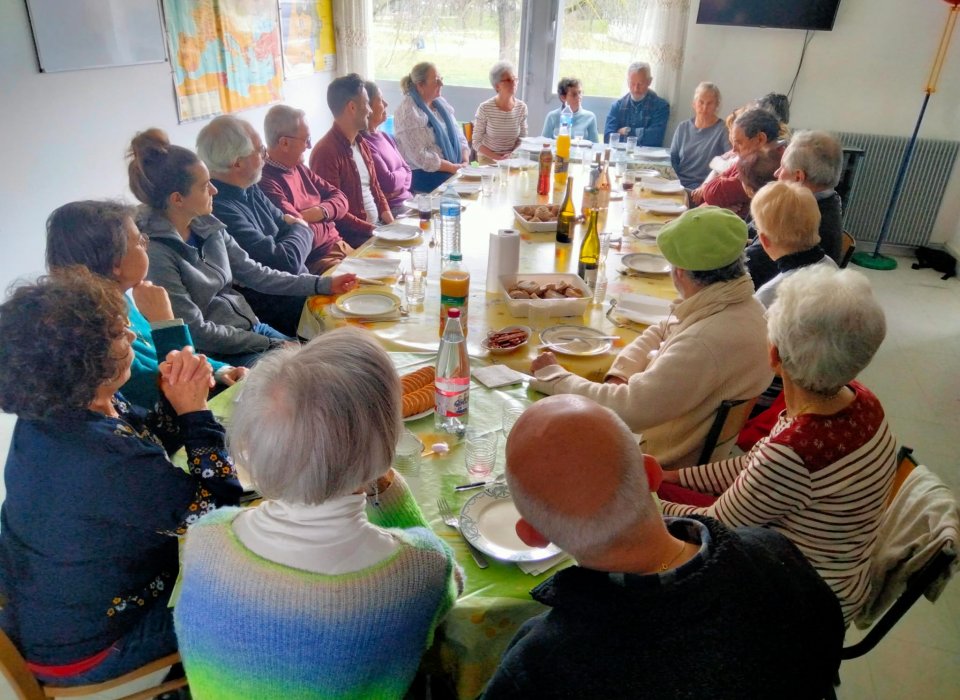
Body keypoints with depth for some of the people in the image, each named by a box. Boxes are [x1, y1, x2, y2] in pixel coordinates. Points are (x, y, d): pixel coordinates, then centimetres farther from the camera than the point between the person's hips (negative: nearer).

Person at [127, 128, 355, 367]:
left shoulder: (207, 225, 2)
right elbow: (197, 332, -18)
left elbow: (255, 273, 9)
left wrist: (323, 284, 6)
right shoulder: (155, 253, -20)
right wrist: (271, 345, -13)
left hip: (250, 327, 7)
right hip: (218, 355, -7)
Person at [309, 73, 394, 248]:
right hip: (353, 237, -9)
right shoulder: (326, 152, -14)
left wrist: (390, 222, 3)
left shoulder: (362, 144, 15)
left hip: (379, 225, 9)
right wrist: (372, 229, -17)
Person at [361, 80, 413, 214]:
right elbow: (389, 182, -19)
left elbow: (407, 172, 13)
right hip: (390, 209, -8)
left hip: (408, 200, 8)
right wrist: (401, 172, 2)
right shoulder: (363, 143, -15)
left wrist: (398, 189, -8)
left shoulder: (385, 136, 14)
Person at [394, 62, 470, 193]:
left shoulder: (441, 103, 11)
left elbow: (458, 134, 12)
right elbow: (420, 157, -21)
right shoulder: (409, 113, -14)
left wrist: (465, 162, -6)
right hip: (424, 176, -8)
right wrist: (454, 168, -18)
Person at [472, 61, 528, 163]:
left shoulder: (521, 107, -2)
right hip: (488, 159, -2)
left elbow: (522, 139, 8)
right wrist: (497, 157, -18)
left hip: (512, 159, 2)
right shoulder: (485, 108, -11)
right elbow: (476, 142, -7)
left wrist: (512, 155, -10)